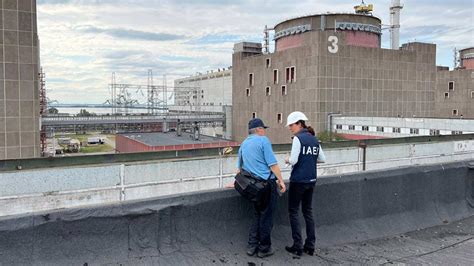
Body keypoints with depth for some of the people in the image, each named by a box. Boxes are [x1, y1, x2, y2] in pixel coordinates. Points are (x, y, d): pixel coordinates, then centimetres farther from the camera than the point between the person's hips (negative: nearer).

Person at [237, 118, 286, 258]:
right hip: (267, 183, -7)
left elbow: (240, 166, 22)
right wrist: (281, 180, -9)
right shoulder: (263, 140, -8)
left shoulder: (244, 144, 14)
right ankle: (264, 248, 13)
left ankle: (252, 246, 18)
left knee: (257, 214, 18)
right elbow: (272, 163, -13)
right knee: (266, 216, 4)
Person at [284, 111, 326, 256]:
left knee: (293, 212, 5)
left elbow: (293, 160, -18)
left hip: (298, 180, -7)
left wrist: (288, 160, 2)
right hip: (311, 180, 7)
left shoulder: (298, 138, -13)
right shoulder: (314, 139, 9)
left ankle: (298, 246, 6)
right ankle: (310, 246, 18)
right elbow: (322, 159, 13)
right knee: (308, 211, 14)